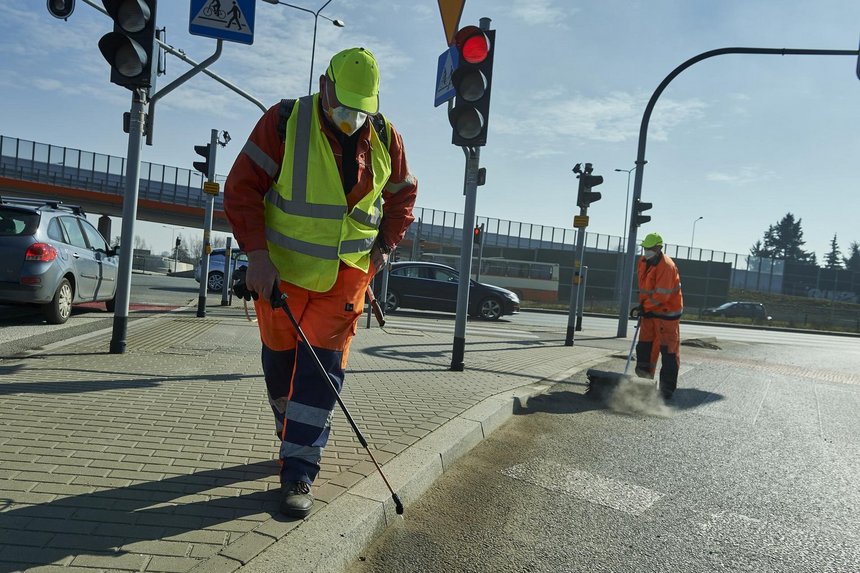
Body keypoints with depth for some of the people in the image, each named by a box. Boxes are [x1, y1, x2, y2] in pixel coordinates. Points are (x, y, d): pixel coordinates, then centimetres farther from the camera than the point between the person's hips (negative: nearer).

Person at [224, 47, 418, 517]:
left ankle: (299, 473, 0)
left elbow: (403, 194, 15)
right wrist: (257, 253, -20)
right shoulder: (284, 121, -12)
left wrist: (386, 244, 3)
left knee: (323, 365, -6)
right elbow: (241, 187, -11)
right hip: (281, 268, 0)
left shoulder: (385, 138, -2)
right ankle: (293, 435, 39)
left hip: (347, 271, 1)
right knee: (280, 358, 12)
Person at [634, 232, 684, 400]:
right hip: (650, 311, 9)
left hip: (667, 312, -9)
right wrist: (643, 304, 14)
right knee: (644, 345, 10)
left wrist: (645, 306, -14)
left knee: (669, 351, -2)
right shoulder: (644, 261, 5)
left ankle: (667, 389, 3)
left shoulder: (666, 266, -22)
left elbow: (661, 295, -24)